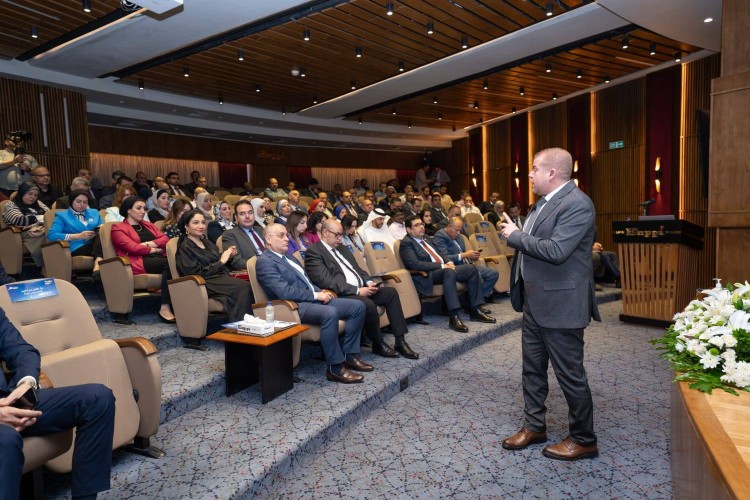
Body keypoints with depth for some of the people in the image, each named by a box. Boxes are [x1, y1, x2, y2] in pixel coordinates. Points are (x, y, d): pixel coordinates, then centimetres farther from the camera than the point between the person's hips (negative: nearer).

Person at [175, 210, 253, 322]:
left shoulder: (207, 242, 22)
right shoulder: (185, 248, 2)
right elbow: (196, 274, -9)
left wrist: (228, 256, 3)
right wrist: (221, 261, -8)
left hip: (222, 277, 6)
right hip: (206, 284, -6)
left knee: (246, 286, -27)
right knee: (244, 286, -31)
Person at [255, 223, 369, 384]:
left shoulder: (288, 257, 22)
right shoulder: (264, 262, -7)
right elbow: (284, 292, -18)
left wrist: (321, 291, 5)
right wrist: (316, 295, -15)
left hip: (314, 299, 10)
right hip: (296, 307, -9)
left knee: (358, 306, -3)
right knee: (330, 313, -37)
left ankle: (349, 354, 4)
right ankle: (335, 368, -24)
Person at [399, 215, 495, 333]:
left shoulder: (427, 239, 21)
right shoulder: (406, 243, -6)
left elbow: (440, 254, 25)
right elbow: (415, 264, -19)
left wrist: (448, 262, 0)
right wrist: (442, 266, -22)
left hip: (443, 269, 9)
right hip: (426, 275, -9)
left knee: (471, 269, -8)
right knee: (449, 272, -37)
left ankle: (476, 310, -5)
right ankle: (453, 317, -40)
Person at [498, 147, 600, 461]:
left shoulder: (577, 204, -19)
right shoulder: (546, 201, 11)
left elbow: (556, 250, -28)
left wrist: (516, 235, -18)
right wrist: (515, 234, 3)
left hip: (560, 304, -9)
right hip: (535, 301, 10)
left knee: (570, 374, 5)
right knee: (533, 368, 18)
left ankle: (584, 440, 24)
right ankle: (534, 426, 34)